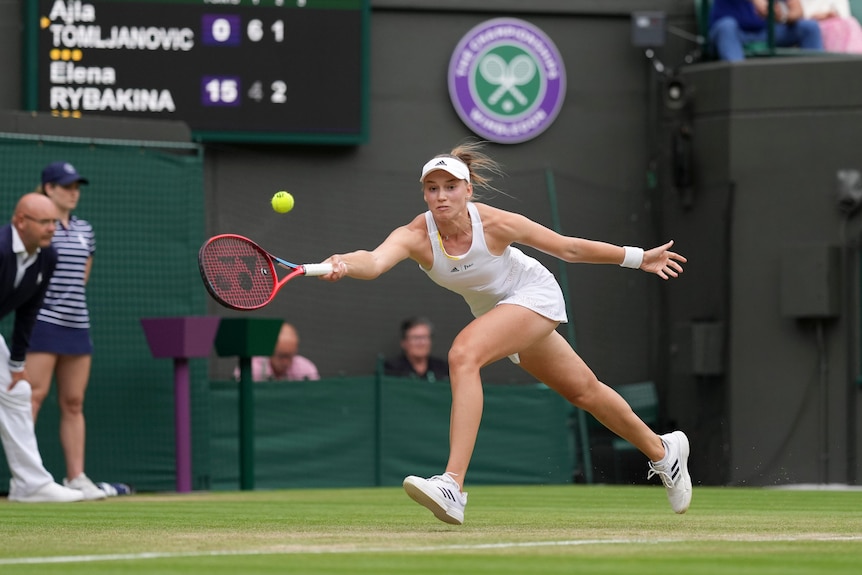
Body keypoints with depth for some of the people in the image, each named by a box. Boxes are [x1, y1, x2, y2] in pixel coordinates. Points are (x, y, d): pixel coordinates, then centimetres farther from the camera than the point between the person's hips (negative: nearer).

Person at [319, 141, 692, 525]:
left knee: (463, 354, -30)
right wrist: (344, 264, -69)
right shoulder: (415, 236, -25)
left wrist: (639, 258, -8)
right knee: (583, 390, 21)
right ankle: (662, 450, 46)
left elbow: (568, 248, -16)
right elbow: (374, 262, -46)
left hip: (536, 295, -5)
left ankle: (452, 486, -36)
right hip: (499, 309, 5)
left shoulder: (494, 224, -30)